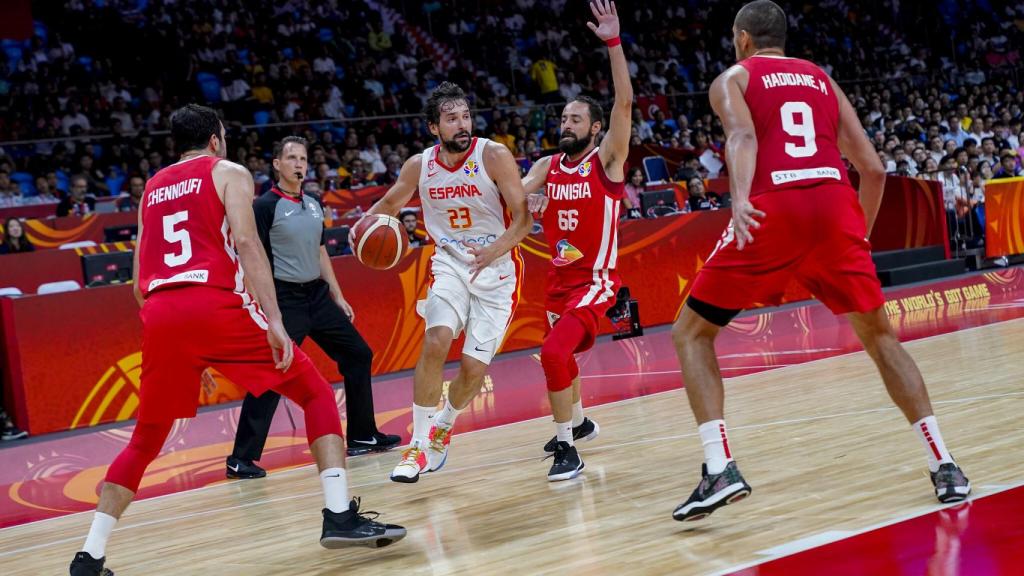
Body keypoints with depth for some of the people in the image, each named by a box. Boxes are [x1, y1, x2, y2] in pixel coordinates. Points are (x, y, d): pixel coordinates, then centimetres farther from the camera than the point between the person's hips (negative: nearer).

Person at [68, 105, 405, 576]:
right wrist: (274, 320, -12)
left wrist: (181, 345, 34)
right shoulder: (229, 172, 14)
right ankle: (339, 515, -6)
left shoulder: (151, 188, 28)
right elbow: (245, 242, -6)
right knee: (316, 393, 8)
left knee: (146, 439, 20)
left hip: (159, 313, 5)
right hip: (214, 303, -5)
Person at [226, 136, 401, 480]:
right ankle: (241, 459, -8)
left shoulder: (314, 205, 12)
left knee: (358, 355, 11)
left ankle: (362, 437, 23)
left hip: (317, 294, 8)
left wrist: (337, 296, 18)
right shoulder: (266, 206, -10)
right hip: (285, 299, -8)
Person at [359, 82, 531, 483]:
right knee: (436, 342, -23)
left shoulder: (494, 156, -16)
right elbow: (390, 203, 14)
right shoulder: (420, 165, -4)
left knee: (474, 367, -4)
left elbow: (523, 219, -18)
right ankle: (419, 444, -11)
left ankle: (444, 427, 27)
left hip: (497, 271, -2)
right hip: (450, 264, 2)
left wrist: (494, 251, -35)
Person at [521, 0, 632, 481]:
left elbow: (624, 102, -21)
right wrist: (523, 199, -33)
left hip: (595, 281, -7)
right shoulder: (547, 167, 5)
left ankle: (567, 448, -14)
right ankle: (579, 423, 51)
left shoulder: (607, 159, -9)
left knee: (554, 354, -25)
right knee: (560, 355, 24)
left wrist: (613, 42, -28)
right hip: (559, 280, 7)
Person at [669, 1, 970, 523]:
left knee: (690, 335, 10)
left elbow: (743, 134, -8)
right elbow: (873, 168, 20)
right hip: (835, 204, 4)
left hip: (772, 210, -3)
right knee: (879, 335, 20)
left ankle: (719, 468, -7)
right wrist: (860, 232, 34)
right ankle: (943, 465, 10)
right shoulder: (822, 79, 28)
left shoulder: (733, 78, 17)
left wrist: (739, 199, -25)